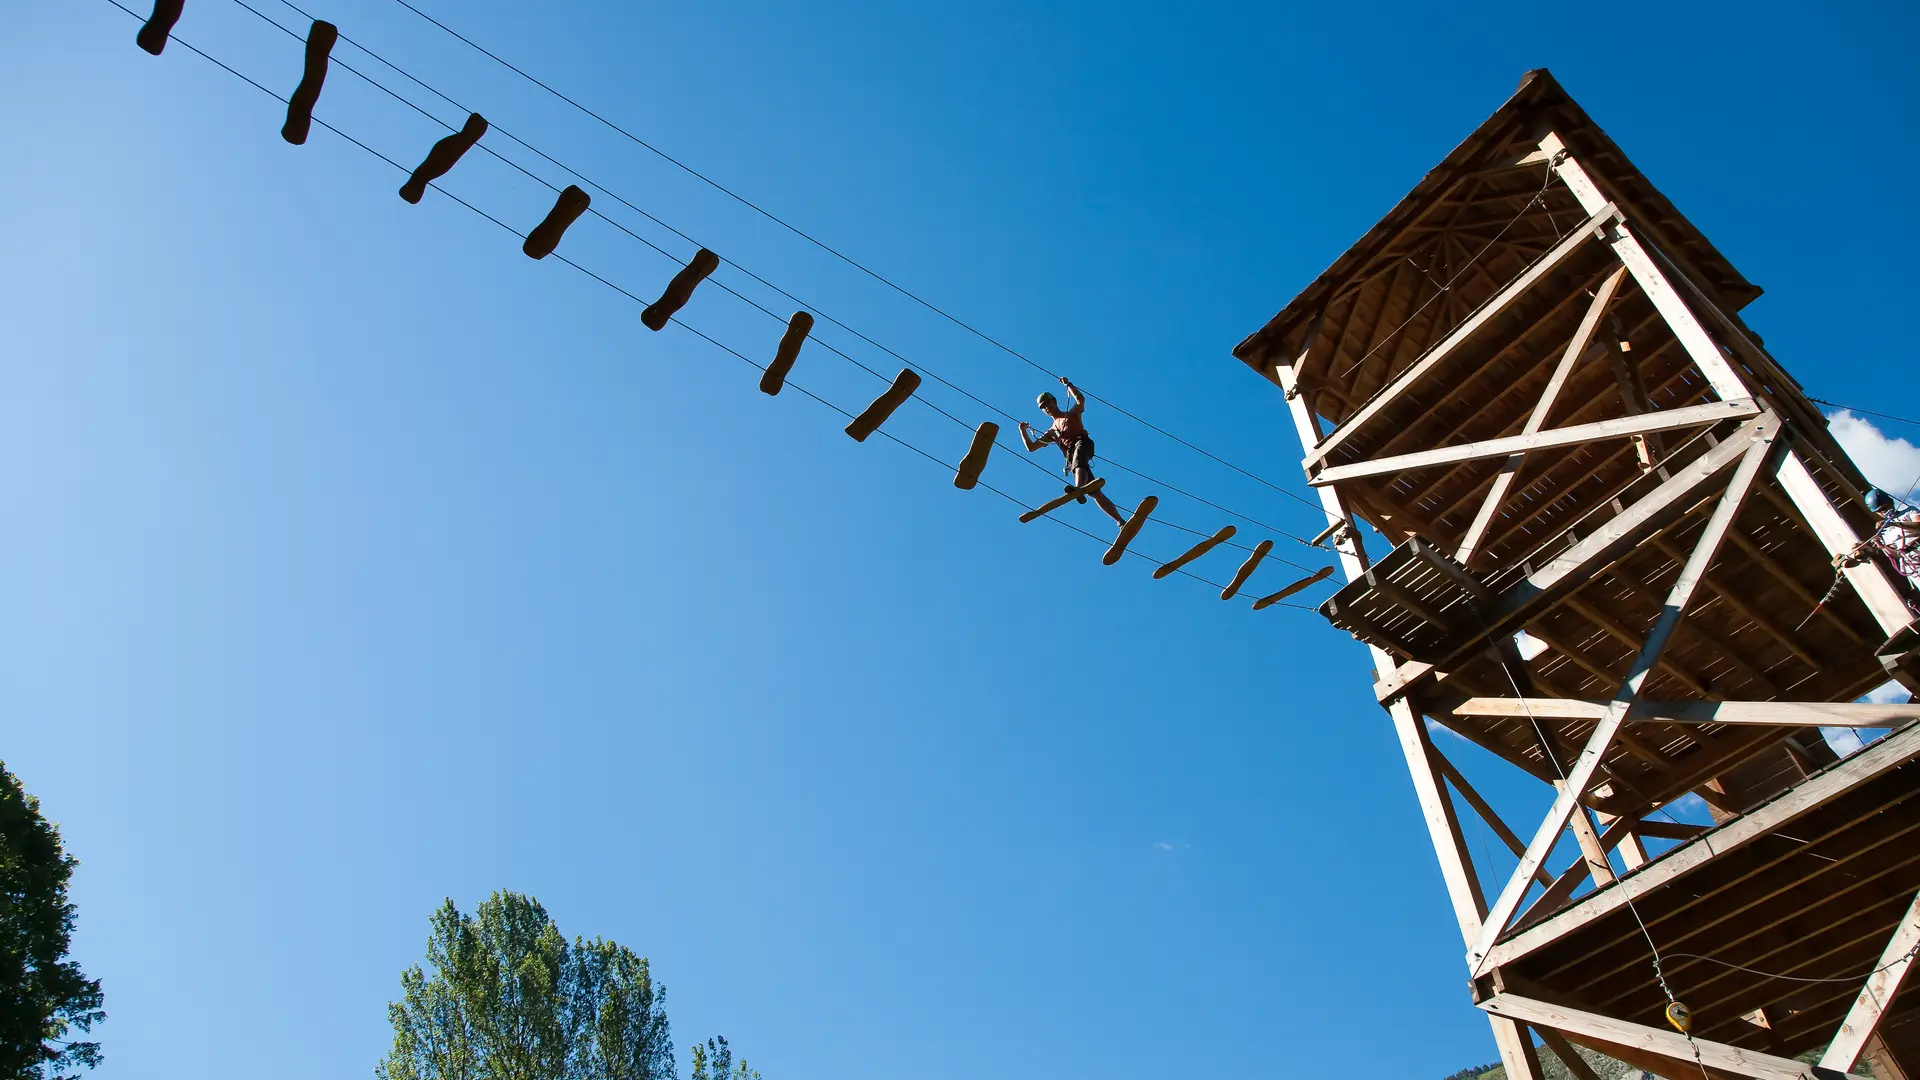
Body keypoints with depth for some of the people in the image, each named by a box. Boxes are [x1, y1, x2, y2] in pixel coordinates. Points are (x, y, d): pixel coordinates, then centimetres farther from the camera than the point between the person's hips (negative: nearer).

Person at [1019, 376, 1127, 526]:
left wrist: (1068, 385, 2)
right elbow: (1031, 447, 32)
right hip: (1072, 459, 4)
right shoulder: (1051, 432, 35)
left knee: (1078, 461, -42)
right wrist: (1023, 430, 21)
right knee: (1095, 492, -10)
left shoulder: (1072, 414, 24)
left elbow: (1081, 399, 3)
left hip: (1082, 443, -4)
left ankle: (1079, 489, -73)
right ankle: (1120, 521, -13)